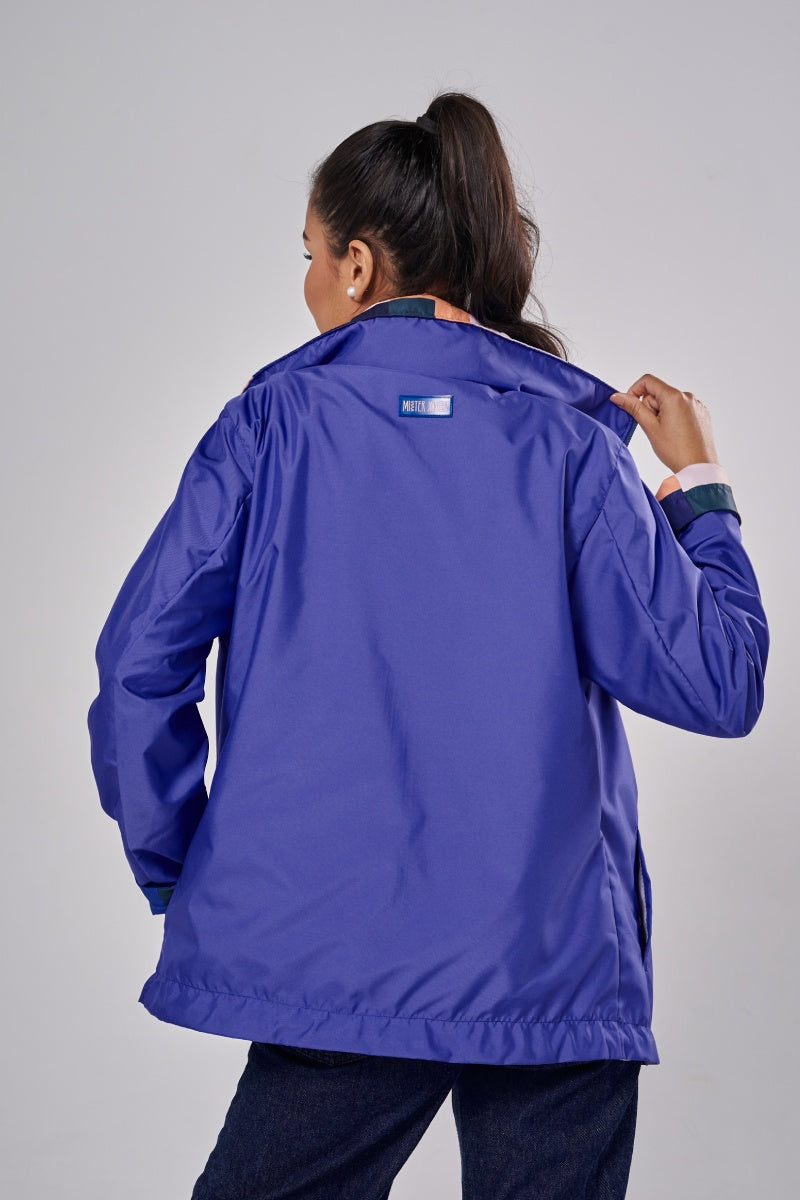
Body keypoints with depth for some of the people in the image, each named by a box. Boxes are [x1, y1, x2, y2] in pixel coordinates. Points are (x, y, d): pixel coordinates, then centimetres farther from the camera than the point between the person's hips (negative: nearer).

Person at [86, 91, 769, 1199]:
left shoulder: (273, 420, 0)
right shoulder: (570, 442, -1)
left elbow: (140, 662, -4)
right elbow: (715, 684, -5)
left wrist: (178, 875, 8)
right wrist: (699, 487, 9)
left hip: (330, 963, 0)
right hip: (559, 971, 1)